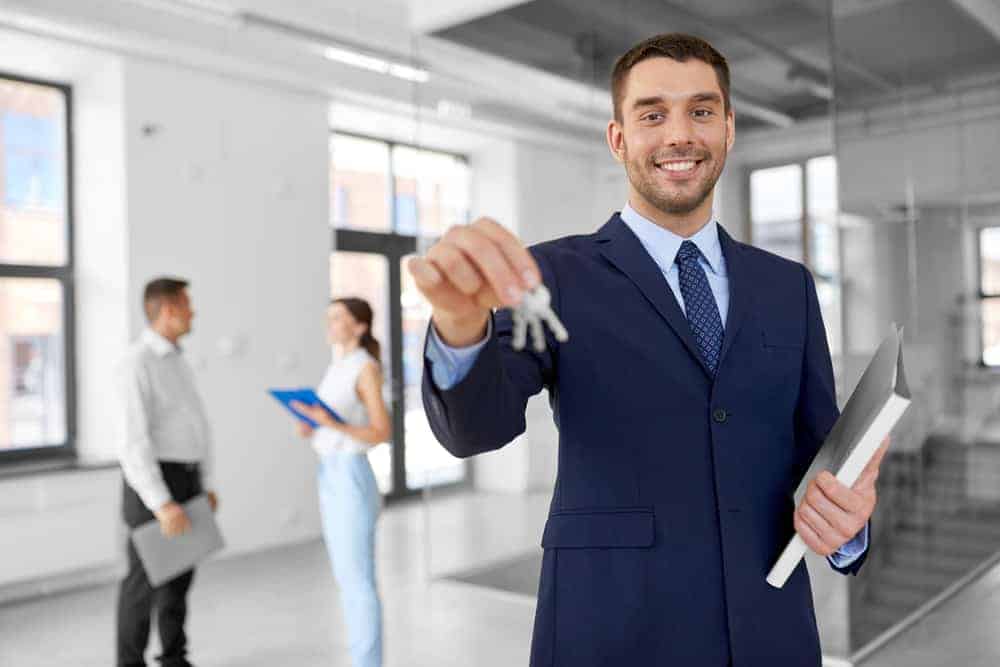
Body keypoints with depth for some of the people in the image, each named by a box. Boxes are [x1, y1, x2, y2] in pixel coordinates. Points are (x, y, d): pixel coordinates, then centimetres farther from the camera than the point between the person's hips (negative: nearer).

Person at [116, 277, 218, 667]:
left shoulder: (177, 361, 13)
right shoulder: (136, 364, -18)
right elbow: (136, 441, -24)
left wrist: (207, 485, 16)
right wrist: (162, 504, -27)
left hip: (184, 479, 8)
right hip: (152, 484, -8)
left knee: (180, 571, 13)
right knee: (146, 578, 0)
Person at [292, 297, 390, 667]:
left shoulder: (367, 369, -12)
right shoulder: (338, 368, 14)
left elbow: (383, 433, -16)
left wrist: (333, 424, -27)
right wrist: (310, 427, 2)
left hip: (352, 481, -9)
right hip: (331, 479, 9)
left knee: (358, 583, -3)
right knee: (347, 579, 13)